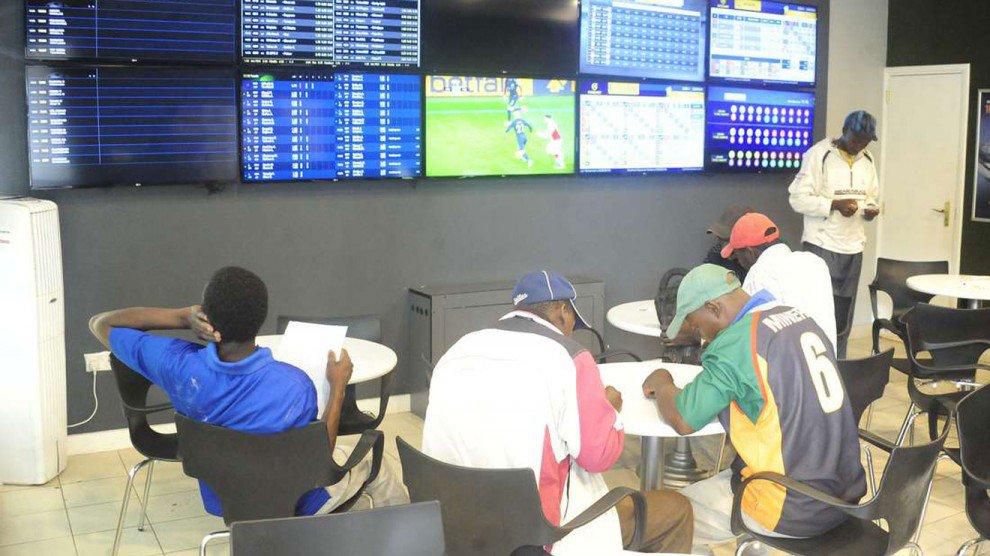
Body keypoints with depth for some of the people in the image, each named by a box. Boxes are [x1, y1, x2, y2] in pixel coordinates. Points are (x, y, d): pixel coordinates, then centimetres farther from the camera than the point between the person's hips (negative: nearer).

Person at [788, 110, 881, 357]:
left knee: (843, 318, 10)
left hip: (853, 247, 6)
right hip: (822, 245, -6)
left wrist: (871, 209, -1)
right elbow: (798, 198, -12)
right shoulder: (819, 154, -8)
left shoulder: (867, 161, 12)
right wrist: (834, 205, -23)